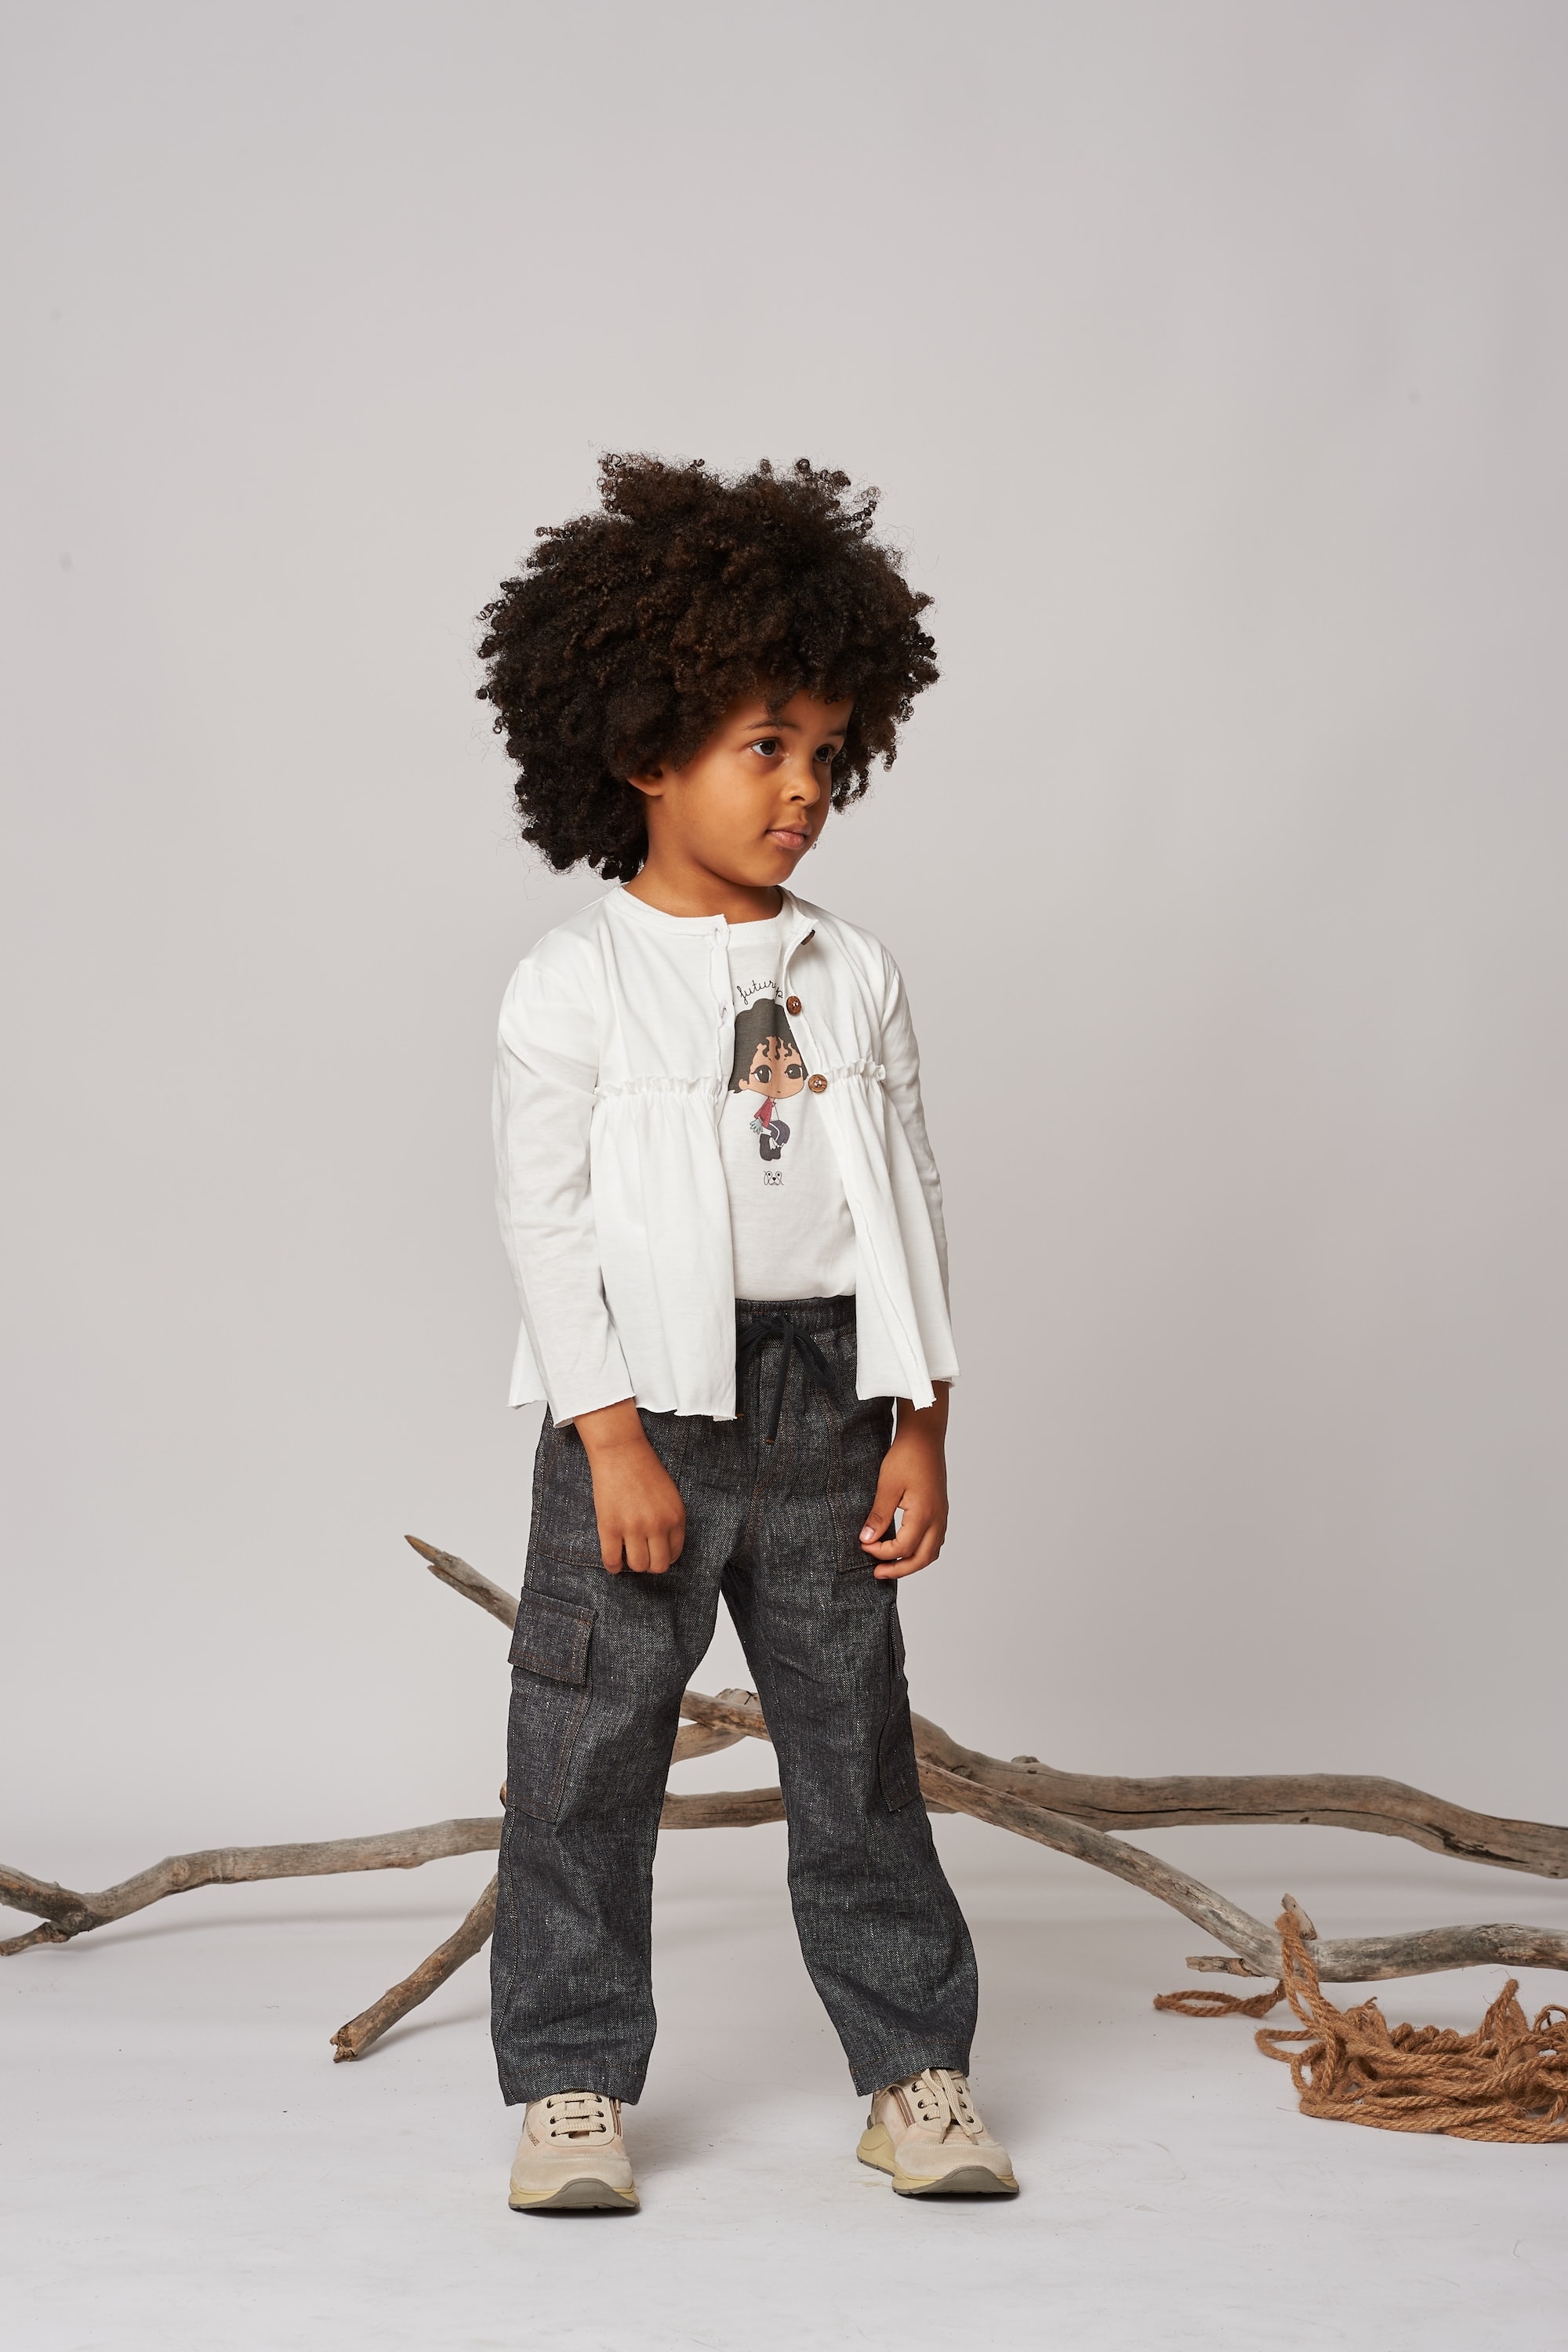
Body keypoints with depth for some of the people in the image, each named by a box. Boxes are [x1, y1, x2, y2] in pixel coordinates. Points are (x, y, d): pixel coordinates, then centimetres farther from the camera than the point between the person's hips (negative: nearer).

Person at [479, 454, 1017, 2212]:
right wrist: (614, 1438, -14)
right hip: (645, 1397, -3)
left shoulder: (853, 979, 7)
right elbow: (546, 1214, -8)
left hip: (826, 1402, 3)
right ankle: (572, 2081, 14)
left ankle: (916, 2066, 20)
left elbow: (905, 1198, 9)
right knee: (588, 1752, 2)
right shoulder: (574, 983, -5)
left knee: (856, 1745, 10)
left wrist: (918, 1426, 3)